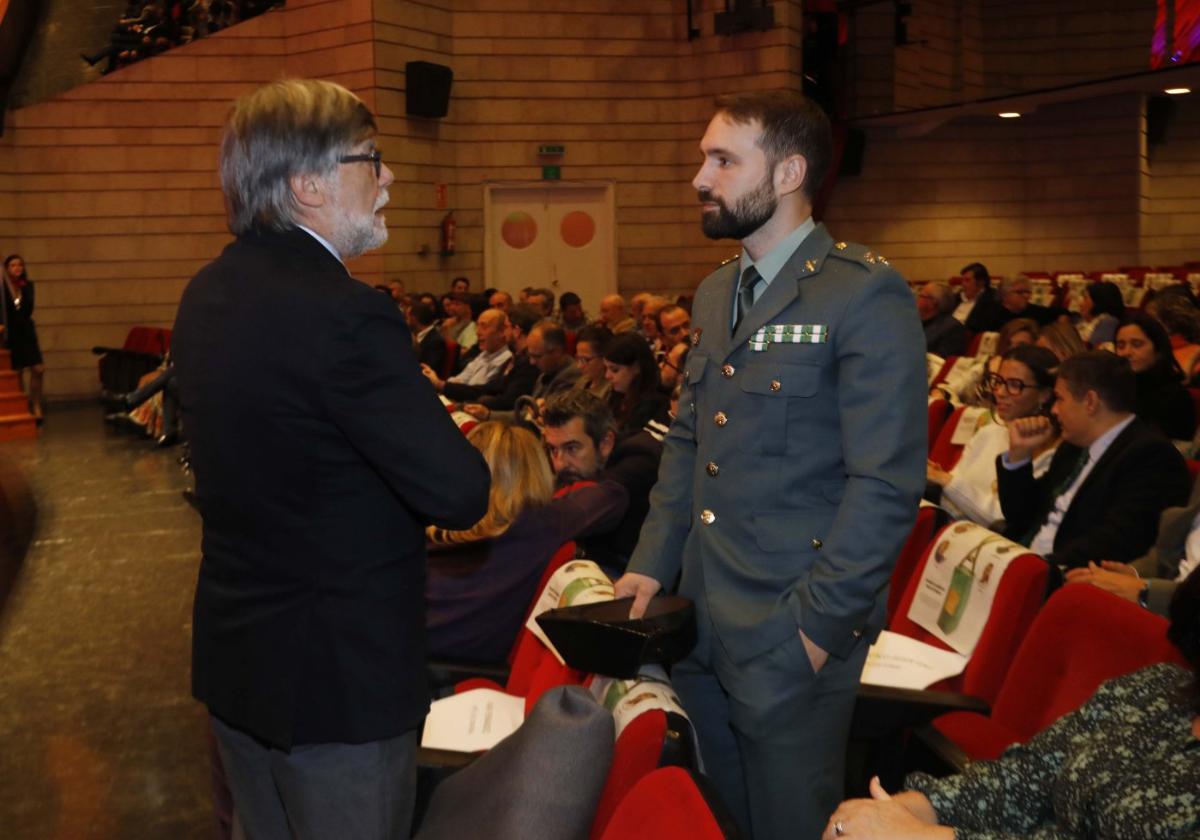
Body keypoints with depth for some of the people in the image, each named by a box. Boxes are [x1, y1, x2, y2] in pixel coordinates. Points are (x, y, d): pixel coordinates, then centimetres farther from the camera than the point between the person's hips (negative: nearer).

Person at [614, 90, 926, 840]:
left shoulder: (866, 294, -13)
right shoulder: (715, 294, 13)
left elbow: (886, 482, -17)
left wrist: (819, 624, -19)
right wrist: (652, 566, 9)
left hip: (791, 637, -7)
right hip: (701, 623, 7)